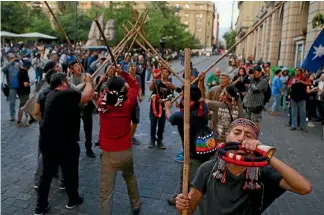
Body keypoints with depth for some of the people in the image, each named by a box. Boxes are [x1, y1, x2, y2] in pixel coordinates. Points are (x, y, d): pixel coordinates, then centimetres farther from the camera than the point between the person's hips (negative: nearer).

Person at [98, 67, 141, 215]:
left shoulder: (102, 104, -9)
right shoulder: (128, 104, -11)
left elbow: (104, 92, 14)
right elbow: (135, 85, 4)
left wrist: (111, 77, 11)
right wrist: (122, 73, -1)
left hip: (108, 154, -1)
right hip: (126, 152, 2)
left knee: (106, 192, 3)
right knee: (130, 178, 30)